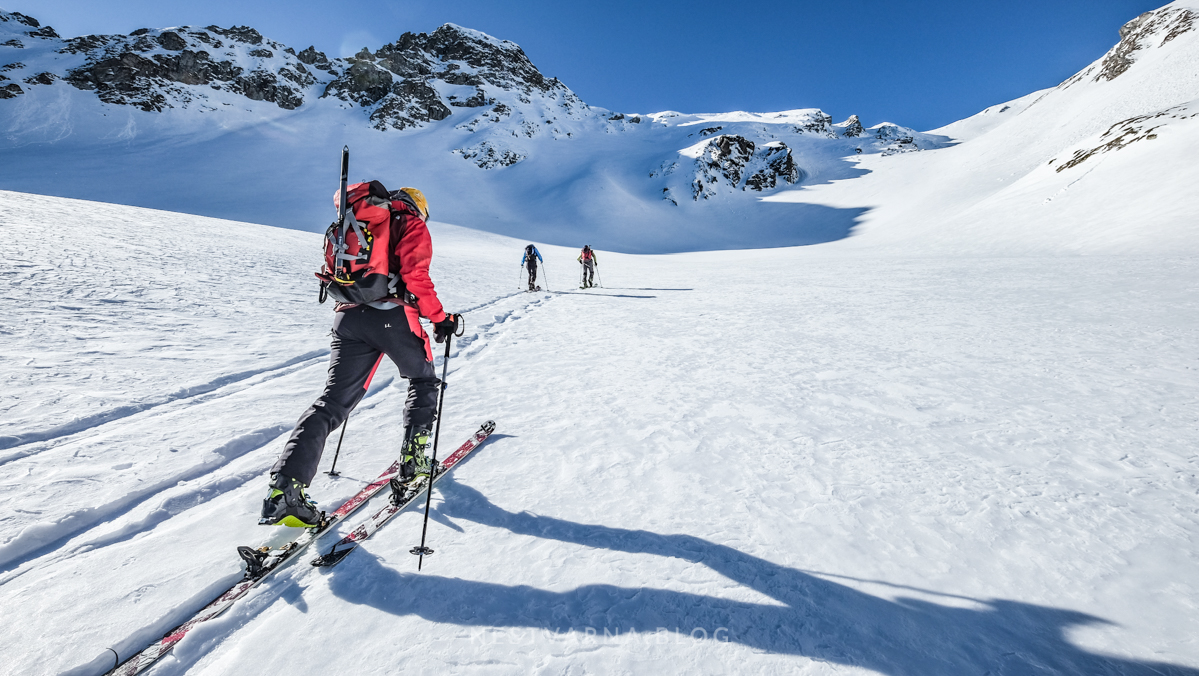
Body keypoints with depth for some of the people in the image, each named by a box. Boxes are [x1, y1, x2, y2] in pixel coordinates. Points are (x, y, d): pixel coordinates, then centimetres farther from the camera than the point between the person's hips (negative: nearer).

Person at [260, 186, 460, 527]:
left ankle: (285, 485, -9)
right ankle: (413, 458, 16)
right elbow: (415, 277, -9)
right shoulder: (412, 225, 8)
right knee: (423, 380, 18)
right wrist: (440, 318, -3)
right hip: (393, 316, -5)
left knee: (333, 400, 2)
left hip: (349, 316, 6)